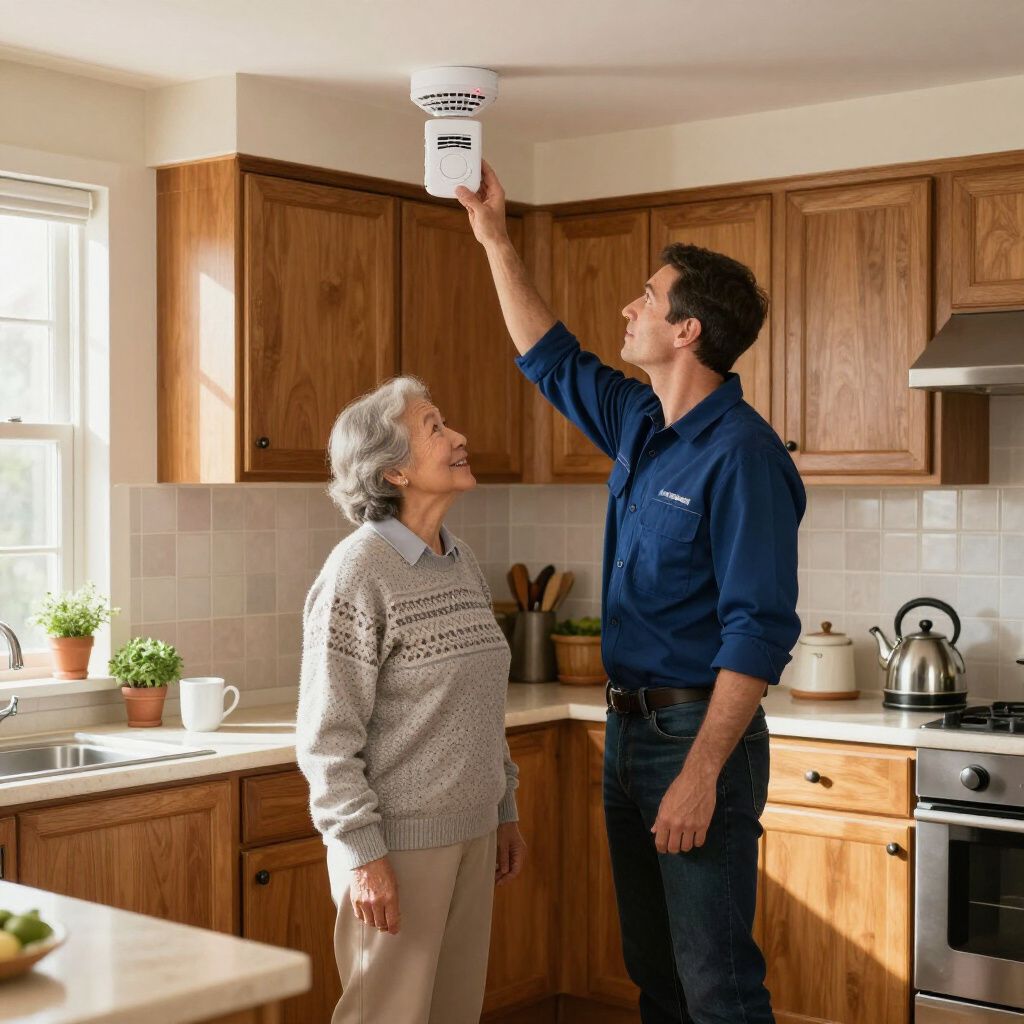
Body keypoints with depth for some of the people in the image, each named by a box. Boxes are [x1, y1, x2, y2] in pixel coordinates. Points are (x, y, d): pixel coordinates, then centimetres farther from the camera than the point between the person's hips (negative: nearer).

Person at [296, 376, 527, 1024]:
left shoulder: (463, 562, 8)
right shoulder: (359, 570, -14)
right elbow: (327, 736, -14)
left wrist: (506, 813, 18)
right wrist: (362, 853, -16)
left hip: (473, 833, 7)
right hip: (400, 839, -7)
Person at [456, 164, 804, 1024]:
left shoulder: (740, 453, -18)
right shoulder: (640, 426, 9)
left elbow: (760, 630, -22)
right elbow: (550, 358, 25)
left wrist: (702, 771, -26)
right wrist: (494, 237, 24)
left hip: (699, 731, -9)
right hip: (631, 725, 9)